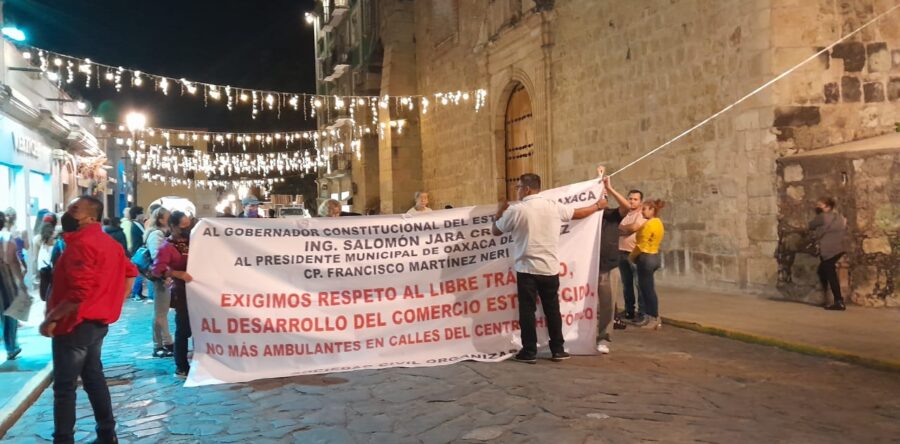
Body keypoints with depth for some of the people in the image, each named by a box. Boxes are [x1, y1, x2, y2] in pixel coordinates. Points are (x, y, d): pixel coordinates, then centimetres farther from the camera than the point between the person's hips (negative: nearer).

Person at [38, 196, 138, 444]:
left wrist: (50, 318, -19)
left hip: (75, 324, -9)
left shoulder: (81, 243, -20)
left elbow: (79, 293, -28)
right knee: (94, 378, 16)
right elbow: (130, 273, 20)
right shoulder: (109, 243, 10)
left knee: (64, 387, 0)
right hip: (98, 322, 10)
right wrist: (114, 305, 18)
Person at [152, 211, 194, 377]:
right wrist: (179, 274, -28)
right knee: (183, 329, -2)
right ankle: (181, 368, 7)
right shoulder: (167, 246, -10)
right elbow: (157, 269, -19)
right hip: (181, 290, -7)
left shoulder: (191, 241, 11)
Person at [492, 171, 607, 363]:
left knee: (527, 311, 3)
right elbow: (578, 213, 19)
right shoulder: (553, 206, 3)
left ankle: (529, 352, 7)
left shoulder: (516, 210, -8)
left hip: (527, 269, -4)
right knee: (552, 309, 12)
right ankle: (558, 349, 18)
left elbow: (496, 231, 5)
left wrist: (500, 212, 23)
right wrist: (597, 206, 38)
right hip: (550, 268, 4)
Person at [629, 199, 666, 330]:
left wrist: (632, 256, -5)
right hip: (654, 256, 10)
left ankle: (653, 319, 2)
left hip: (646, 258, -10)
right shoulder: (658, 223, 12)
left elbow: (641, 245, -19)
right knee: (648, 288, 14)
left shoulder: (649, 224, -18)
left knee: (647, 289, -3)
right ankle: (650, 316, 19)